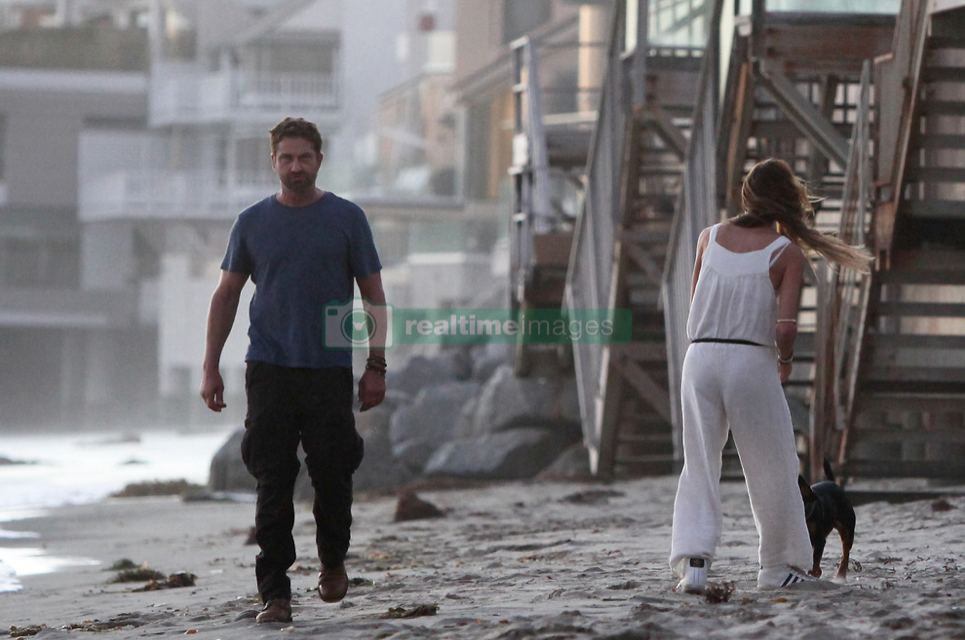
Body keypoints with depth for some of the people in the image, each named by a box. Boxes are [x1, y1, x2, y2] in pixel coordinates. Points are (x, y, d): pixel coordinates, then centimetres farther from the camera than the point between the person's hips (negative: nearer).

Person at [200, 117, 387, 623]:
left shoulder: (346, 219, 4)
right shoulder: (253, 222, 8)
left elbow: (373, 296, 5)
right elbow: (226, 296, 13)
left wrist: (375, 367, -2)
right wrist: (211, 368, 7)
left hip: (329, 371, -1)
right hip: (269, 371, 1)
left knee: (331, 476, 1)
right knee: (273, 485, -4)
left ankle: (333, 562, 29)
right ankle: (274, 591, -3)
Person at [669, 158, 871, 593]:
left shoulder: (710, 238, 8)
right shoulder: (787, 253, -4)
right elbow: (784, 329, -12)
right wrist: (787, 361, 6)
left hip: (700, 358, 3)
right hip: (752, 361, -3)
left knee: (699, 467, 9)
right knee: (772, 468, 13)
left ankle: (693, 560, -8)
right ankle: (778, 566, 21)